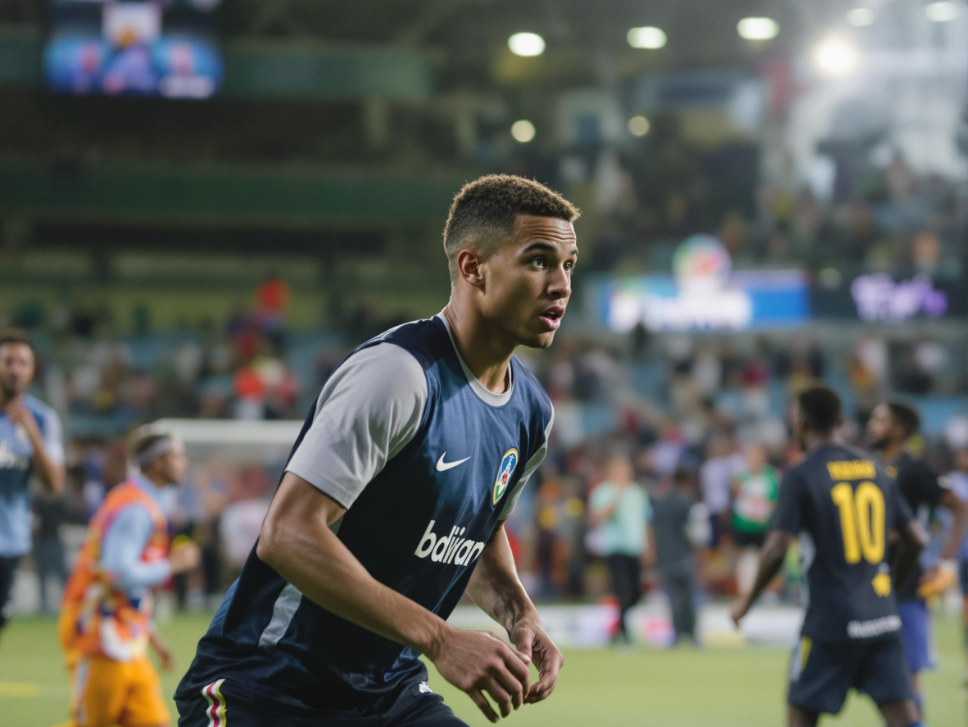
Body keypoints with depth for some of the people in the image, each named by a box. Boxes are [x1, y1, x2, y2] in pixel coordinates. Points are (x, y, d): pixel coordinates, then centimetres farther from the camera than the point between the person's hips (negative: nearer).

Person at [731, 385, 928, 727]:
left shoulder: (800, 477, -7)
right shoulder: (875, 470, 10)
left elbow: (776, 549, -15)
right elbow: (916, 539, 12)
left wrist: (748, 599, -1)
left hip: (831, 620, -5)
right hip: (882, 617, 5)